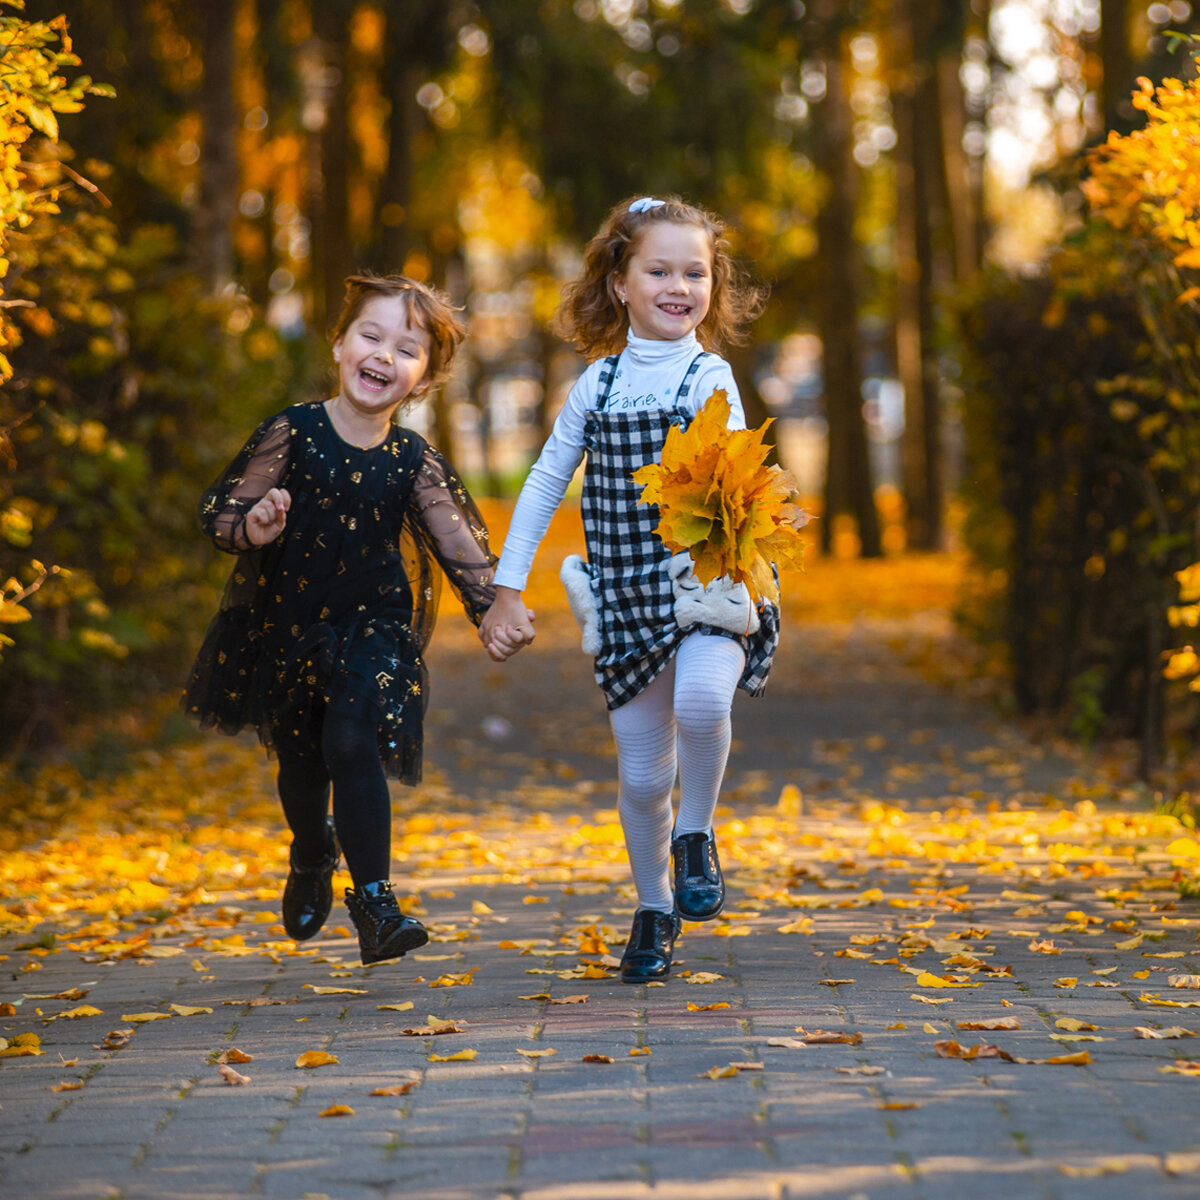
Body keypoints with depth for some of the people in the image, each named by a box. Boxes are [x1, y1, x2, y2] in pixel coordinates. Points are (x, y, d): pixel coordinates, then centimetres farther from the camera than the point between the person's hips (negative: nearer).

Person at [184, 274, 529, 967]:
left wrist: (493, 610, -20)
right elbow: (220, 512, -9)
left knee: (352, 744, -19)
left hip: (373, 628, -1)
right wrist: (252, 527, -31)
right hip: (286, 623, 1)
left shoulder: (413, 462, -7)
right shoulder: (291, 435, -11)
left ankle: (374, 899, -13)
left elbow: (460, 544, -6)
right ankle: (312, 859, 47)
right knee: (300, 757, 16)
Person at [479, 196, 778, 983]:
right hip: (627, 601, 3)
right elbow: (546, 483, 16)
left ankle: (696, 836, -6)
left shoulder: (710, 378, -1)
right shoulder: (599, 382, 8)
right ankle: (653, 910, 29)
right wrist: (508, 587, 13)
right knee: (642, 772, 6)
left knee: (700, 697, -32)